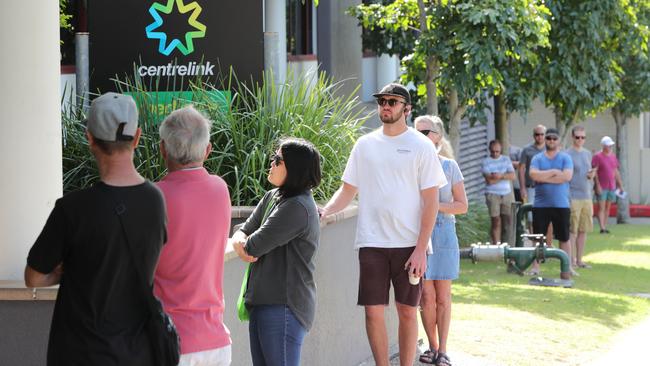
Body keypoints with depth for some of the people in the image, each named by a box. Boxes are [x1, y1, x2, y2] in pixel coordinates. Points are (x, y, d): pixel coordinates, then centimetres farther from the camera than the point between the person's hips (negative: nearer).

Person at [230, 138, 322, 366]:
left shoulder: (298, 208, -18)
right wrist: (242, 245, -12)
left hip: (283, 308, -9)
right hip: (262, 304, 9)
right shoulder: (272, 197, 12)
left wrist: (244, 244, 4)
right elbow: (243, 232, 12)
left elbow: (254, 246, -19)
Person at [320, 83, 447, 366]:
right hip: (372, 243, 2)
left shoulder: (421, 146, 0)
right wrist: (324, 211, -7)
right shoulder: (365, 145, 9)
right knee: (373, 311, 0)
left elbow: (430, 201, -3)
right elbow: (348, 191, 13)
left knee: (407, 311, 3)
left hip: (409, 244, -2)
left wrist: (421, 248, -10)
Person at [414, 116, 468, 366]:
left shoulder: (449, 166, 1)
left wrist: (435, 206, -12)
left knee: (443, 296, 3)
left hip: (443, 233, 0)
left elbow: (462, 205, 2)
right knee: (426, 295, -1)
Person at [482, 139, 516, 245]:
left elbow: (512, 176, 1)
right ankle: (496, 244, -5)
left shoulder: (506, 160, 12)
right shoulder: (486, 162, 0)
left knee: (509, 220, 0)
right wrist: (505, 176, -4)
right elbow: (489, 180, -11)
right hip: (493, 194, -3)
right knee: (496, 221, -6)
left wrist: (500, 176, -15)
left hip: (507, 194, 3)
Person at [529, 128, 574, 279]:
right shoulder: (537, 158, 7)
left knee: (564, 238, 3)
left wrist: (544, 177, -11)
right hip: (540, 205, 1)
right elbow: (533, 174, -11)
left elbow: (567, 176, -13)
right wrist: (553, 172, -11)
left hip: (561, 205, -1)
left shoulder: (565, 158, 4)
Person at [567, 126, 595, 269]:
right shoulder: (567, 155, -5)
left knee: (583, 230, 7)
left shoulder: (588, 154, 15)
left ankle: (579, 259, 14)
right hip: (573, 197, -6)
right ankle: (571, 260, 0)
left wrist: (591, 175, -1)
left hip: (586, 197, 6)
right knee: (572, 230, -5)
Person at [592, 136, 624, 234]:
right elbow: (594, 172, -11)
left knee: (607, 207, 8)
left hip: (612, 187, 6)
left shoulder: (613, 156, 12)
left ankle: (605, 227, 12)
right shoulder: (597, 156, -7)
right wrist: (598, 185, -17)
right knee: (601, 207, -8)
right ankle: (602, 228, -13)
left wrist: (620, 185, 15)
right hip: (602, 187, -6)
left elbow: (616, 172, 17)